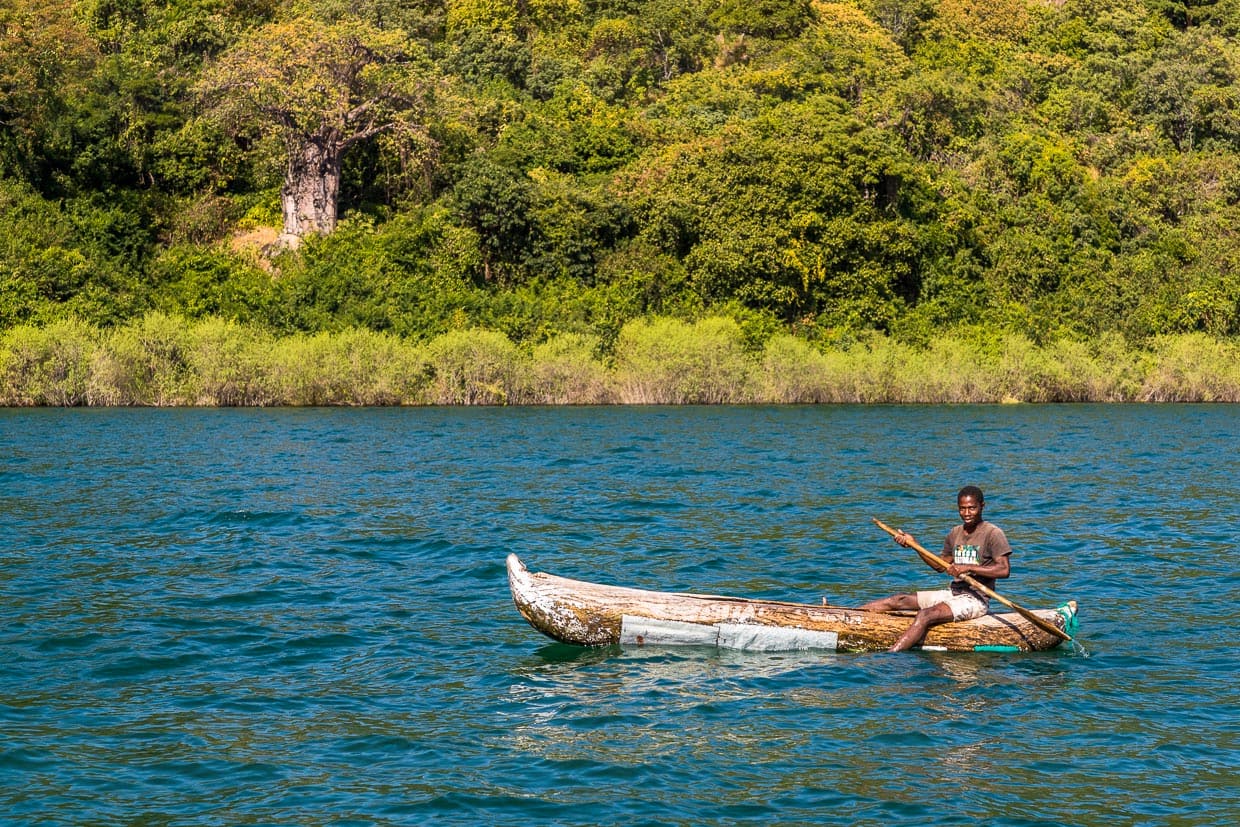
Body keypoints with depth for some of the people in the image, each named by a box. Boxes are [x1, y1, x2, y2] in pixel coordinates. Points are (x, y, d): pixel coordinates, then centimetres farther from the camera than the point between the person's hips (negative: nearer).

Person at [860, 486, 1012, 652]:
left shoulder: (993, 533, -10)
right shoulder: (955, 534, 12)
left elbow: (1005, 569, -20)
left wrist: (968, 568, -26)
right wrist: (914, 545, 11)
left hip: (975, 600, -8)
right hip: (953, 593, 8)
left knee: (925, 615, -29)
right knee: (899, 601, 0)